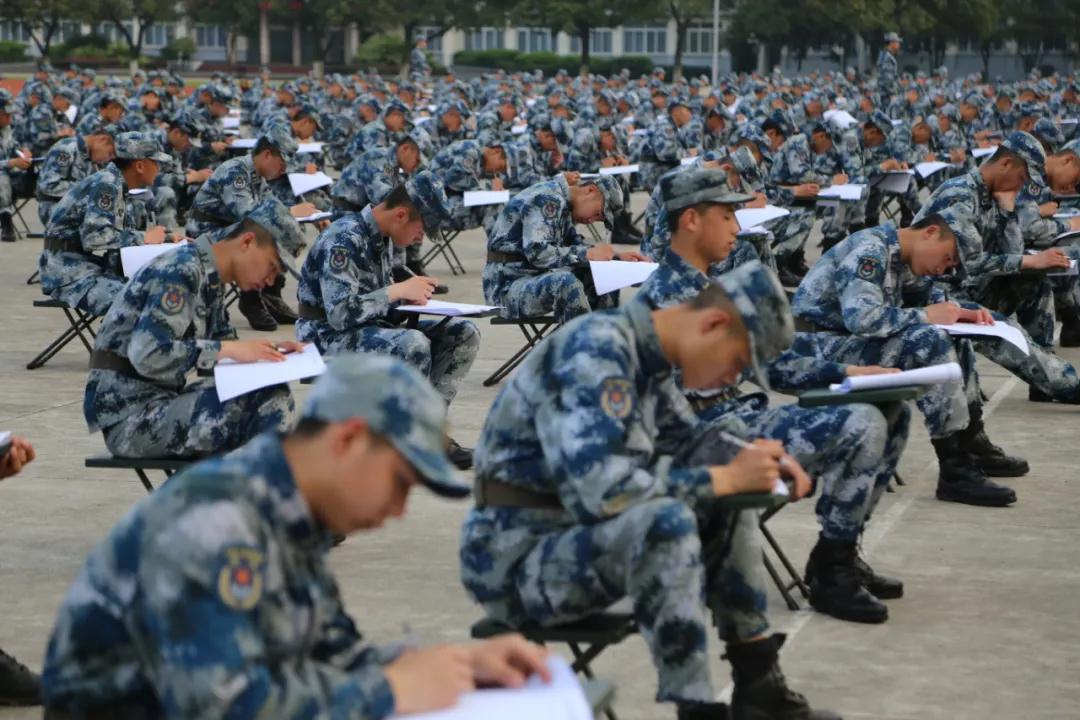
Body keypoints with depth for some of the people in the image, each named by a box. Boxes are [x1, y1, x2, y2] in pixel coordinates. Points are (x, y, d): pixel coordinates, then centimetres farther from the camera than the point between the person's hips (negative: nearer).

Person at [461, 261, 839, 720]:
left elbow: (687, 440, 23)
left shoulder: (644, 356, 5)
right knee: (664, 519, -31)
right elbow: (602, 489, -33)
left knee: (726, 509, 6)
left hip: (574, 537, 10)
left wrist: (757, 462, 3)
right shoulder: (595, 351, -23)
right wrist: (726, 478, -23)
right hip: (514, 558, -10)